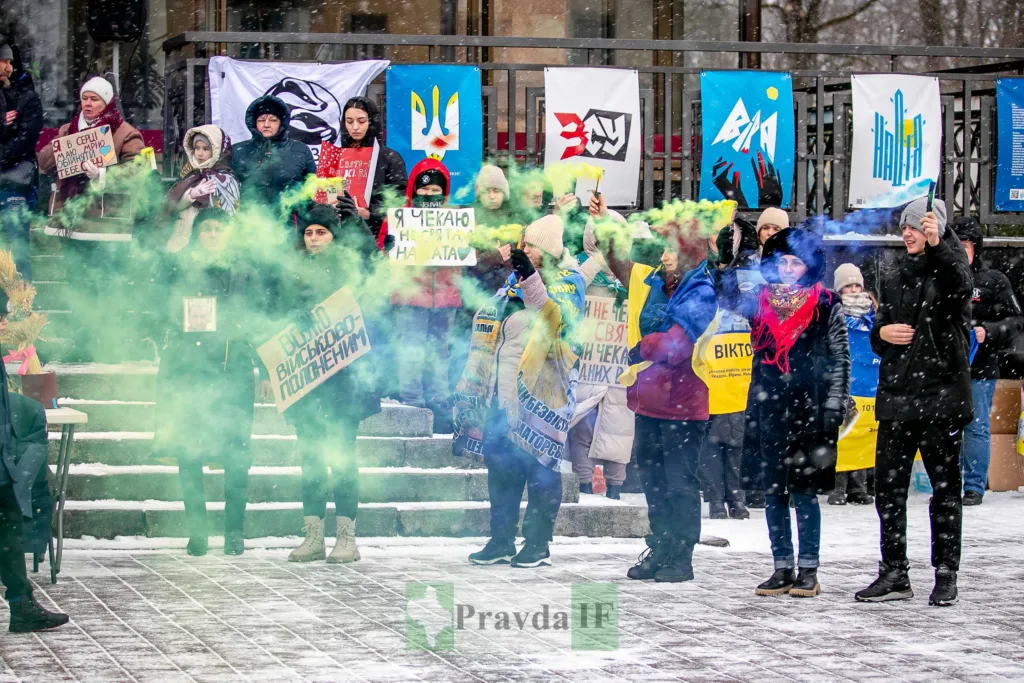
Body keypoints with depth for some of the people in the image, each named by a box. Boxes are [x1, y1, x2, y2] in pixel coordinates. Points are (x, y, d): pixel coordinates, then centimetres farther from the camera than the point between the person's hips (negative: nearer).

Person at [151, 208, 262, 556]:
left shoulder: (245, 275, 11)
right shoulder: (179, 272, 10)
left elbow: (259, 325, 12)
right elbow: (166, 322, 11)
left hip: (234, 374, 0)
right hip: (188, 371, 0)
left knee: (236, 454, -5)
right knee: (187, 452, -3)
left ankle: (235, 531, 2)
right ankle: (196, 530, 3)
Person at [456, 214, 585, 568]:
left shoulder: (567, 283, -4)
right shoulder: (514, 282, 17)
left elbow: (557, 320, -25)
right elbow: (489, 334, 26)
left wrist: (532, 280, -32)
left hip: (540, 393, -7)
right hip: (502, 393, 7)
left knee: (541, 469, -3)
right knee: (500, 467, 9)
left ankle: (538, 543, 5)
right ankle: (501, 541, 17)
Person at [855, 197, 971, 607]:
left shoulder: (948, 267, 0)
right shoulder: (893, 279, 16)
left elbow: (962, 287, -26)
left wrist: (938, 246, -41)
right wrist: (882, 333, -3)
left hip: (942, 393, -6)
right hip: (897, 396, 6)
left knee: (944, 486, 1)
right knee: (888, 486, 4)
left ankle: (946, 575, 7)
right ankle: (894, 575, 11)